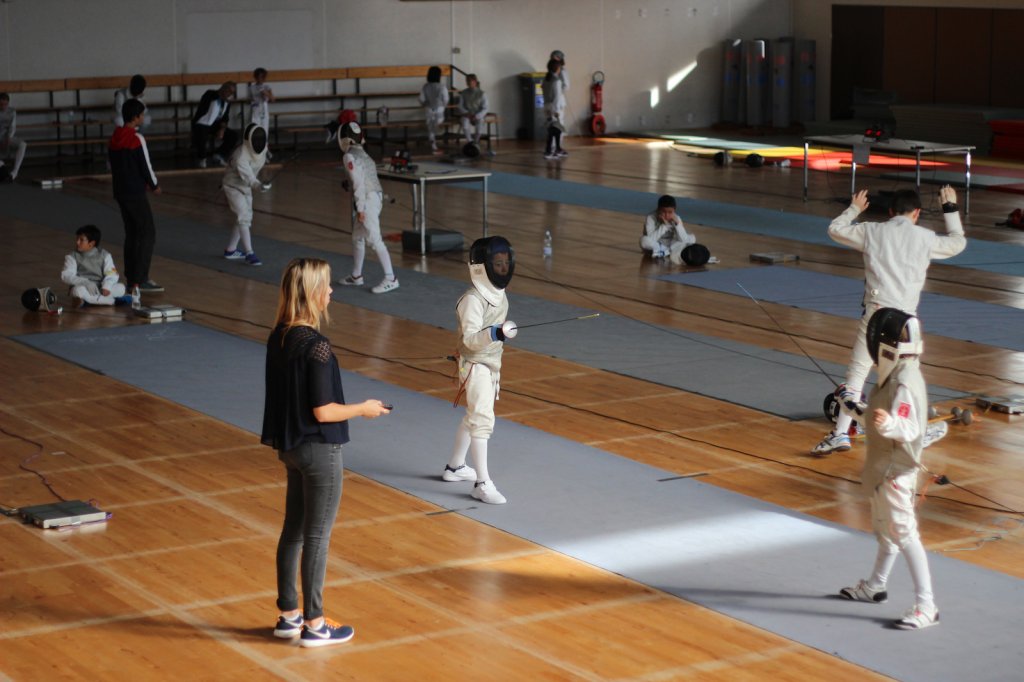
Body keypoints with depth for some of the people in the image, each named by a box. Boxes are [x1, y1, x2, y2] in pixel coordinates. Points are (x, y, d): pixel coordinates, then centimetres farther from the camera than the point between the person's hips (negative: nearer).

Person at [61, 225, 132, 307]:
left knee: (120, 288, -23)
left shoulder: (104, 255, 4)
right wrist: (86, 283, -28)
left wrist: (106, 286, -28)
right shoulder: (72, 257, 1)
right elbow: (66, 276, -12)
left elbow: (111, 274, -6)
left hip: (100, 288, 2)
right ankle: (113, 300, -32)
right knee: (79, 291, -38)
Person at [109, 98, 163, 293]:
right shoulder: (137, 138, -15)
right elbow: (146, 165, -14)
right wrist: (154, 185, 1)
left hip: (120, 191, 8)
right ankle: (139, 280, -11)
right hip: (135, 193, -8)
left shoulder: (114, 138, 9)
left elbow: (111, 165, 14)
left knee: (132, 234, 15)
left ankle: (131, 277, 18)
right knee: (148, 234, -5)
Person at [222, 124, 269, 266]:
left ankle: (231, 250, 30)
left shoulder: (261, 150, -11)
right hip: (233, 187, -8)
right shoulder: (241, 156, -35)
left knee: (244, 218, 16)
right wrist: (259, 185, -67)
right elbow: (247, 175, -49)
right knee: (244, 217, -19)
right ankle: (249, 254, -21)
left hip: (245, 187, 8)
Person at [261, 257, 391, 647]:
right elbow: (323, 412, -20)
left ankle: (288, 615, 28)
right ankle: (314, 625, 14)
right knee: (317, 537, 4)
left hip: (291, 446, 8)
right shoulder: (316, 346, -23)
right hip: (319, 451, -8)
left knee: (294, 530, 17)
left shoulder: (278, 337, 1)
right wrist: (363, 409, -6)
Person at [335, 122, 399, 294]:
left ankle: (391, 279, -13)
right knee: (357, 238, 20)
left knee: (374, 241, -10)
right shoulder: (362, 154, 17)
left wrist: (360, 208, -18)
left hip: (367, 201, -10)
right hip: (374, 198, 10)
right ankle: (356, 276, 29)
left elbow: (358, 182, -18)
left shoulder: (349, 156, -11)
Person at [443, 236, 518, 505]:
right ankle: (482, 483, -16)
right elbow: (470, 339, -29)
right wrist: (495, 334, -46)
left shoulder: (498, 294, 4)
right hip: (476, 367, -9)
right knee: (483, 421, -15)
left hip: (491, 364, 10)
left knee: (475, 417, 22)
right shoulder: (473, 299, -23)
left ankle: (455, 466, 38)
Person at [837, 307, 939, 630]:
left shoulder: (904, 383, -25)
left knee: (904, 535, -9)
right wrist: (860, 410, 24)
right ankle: (875, 586, 40)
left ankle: (926, 605, -8)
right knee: (884, 529, 23)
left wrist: (888, 424, -50)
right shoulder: (898, 375, 3)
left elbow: (910, 429, -31)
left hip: (895, 472, -10)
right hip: (885, 468, 10)